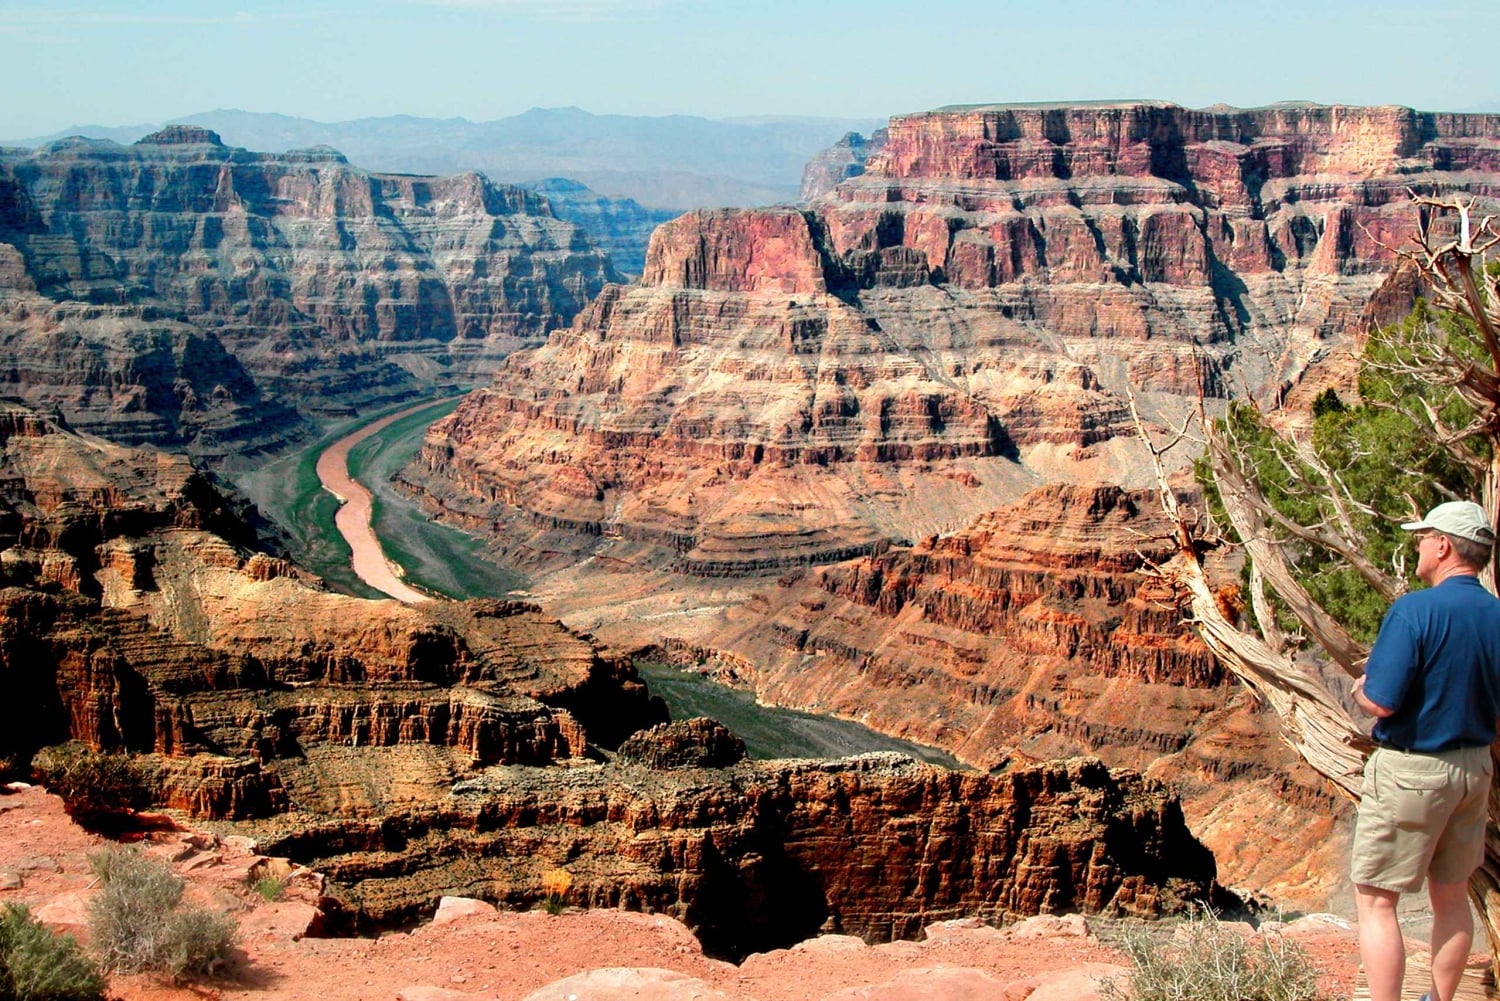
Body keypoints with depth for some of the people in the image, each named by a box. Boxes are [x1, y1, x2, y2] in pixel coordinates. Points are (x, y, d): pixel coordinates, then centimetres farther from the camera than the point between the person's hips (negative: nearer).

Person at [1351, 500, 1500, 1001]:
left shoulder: (1415, 611, -20)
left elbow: (1381, 701, -23)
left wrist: (1360, 689, -1)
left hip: (1409, 770, -7)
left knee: (1375, 901, 2)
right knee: (1452, 895, 19)